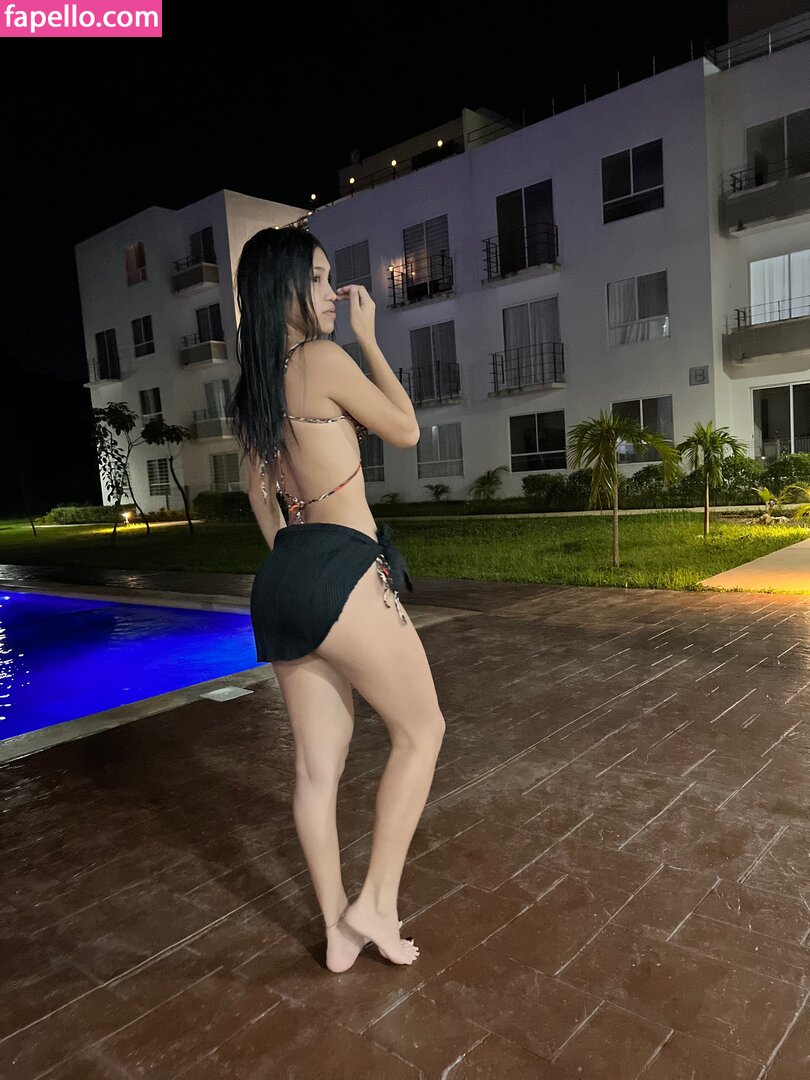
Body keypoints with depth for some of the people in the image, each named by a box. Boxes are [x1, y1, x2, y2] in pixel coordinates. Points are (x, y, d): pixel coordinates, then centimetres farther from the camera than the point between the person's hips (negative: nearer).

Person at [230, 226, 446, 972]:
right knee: (421, 731, 10)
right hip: (342, 573, -8)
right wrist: (369, 339, 8)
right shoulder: (326, 360, -9)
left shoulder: (252, 389, 16)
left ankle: (338, 932, 27)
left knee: (317, 765, 13)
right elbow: (406, 431, 3)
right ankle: (376, 902, 14)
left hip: (283, 577, 8)